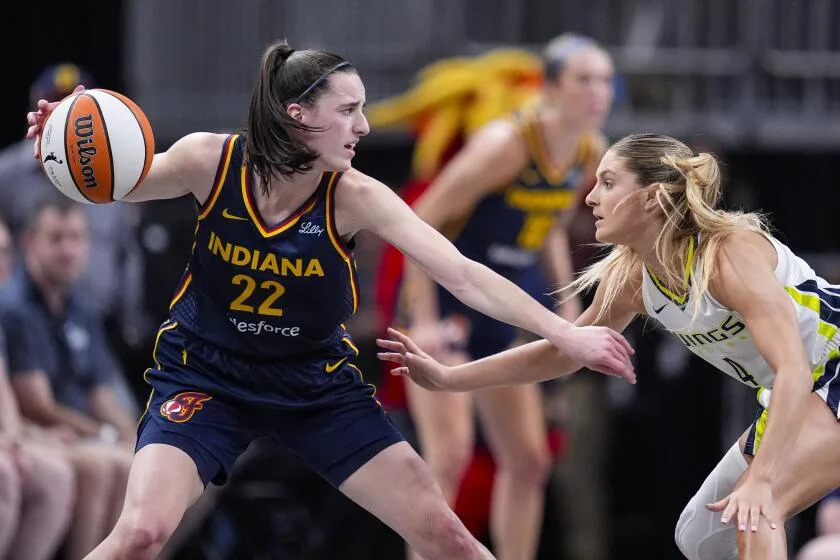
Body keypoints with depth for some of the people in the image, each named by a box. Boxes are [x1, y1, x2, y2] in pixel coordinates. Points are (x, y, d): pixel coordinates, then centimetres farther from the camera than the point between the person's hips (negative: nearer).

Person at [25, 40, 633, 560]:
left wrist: (566, 334, -31)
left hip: (318, 382, 2)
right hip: (207, 375, -2)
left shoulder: (355, 196, -19)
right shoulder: (212, 161, -19)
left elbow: (462, 274, -22)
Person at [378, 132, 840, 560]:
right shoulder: (630, 278, -3)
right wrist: (447, 378, 7)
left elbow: (792, 369, -36)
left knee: (754, 514, -28)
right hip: (791, 397, 9)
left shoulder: (730, 253, -27)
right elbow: (563, 351, 12)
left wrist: (760, 479, -44)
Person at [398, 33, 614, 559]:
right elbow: (421, 222, -20)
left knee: (528, 461, 9)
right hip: (446, 301, -8)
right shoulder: (508, 143, -24)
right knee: (450, 455, -17)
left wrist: (568, 305, 7)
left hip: (503, 313, 8)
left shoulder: (592, 152, -2)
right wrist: (424, 320, -23)